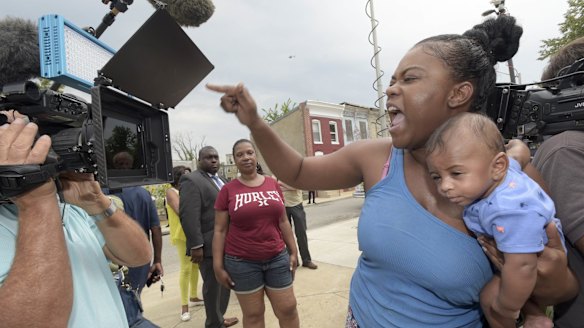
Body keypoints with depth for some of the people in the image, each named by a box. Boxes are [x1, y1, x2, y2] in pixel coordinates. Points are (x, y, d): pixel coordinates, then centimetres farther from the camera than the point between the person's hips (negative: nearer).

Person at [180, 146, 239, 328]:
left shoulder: (220, 180, 15)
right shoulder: (191, 180, -13)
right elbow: (188, 216, -21)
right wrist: (196, 245, -23)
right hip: (209, 245, -8)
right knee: (213, 285, 6)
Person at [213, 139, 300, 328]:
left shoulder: (273, 184, 2)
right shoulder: (228, 190, -5)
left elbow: (283, 221, 8)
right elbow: (220, 230, -2)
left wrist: (293, 251, 8)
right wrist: (218, 266, -4)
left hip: (277, 258, 2)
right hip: (242, 262, -2)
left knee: (288, 309, 10)